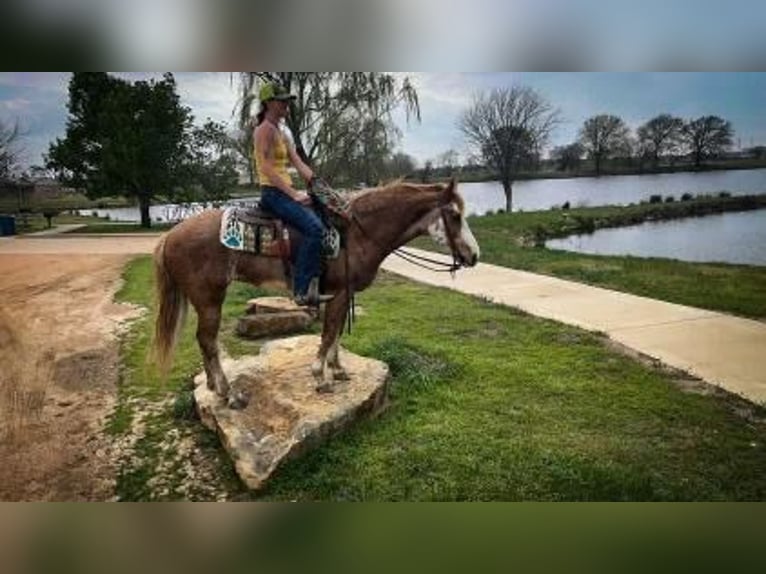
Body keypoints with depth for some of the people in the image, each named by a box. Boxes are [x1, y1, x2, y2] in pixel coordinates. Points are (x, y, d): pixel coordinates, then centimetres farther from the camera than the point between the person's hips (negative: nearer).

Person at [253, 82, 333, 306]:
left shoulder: (281, 133, 22)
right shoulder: (265, 129, -7)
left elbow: (300, 165, 16)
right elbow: (267, 168, -17)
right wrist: (293, 194, -22)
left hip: (284, 192, 10)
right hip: (273, 192, -10)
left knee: (326, 221, 2)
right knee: (314, 227, -25)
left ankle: (311, 289, -1)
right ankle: (302, 291, -22)